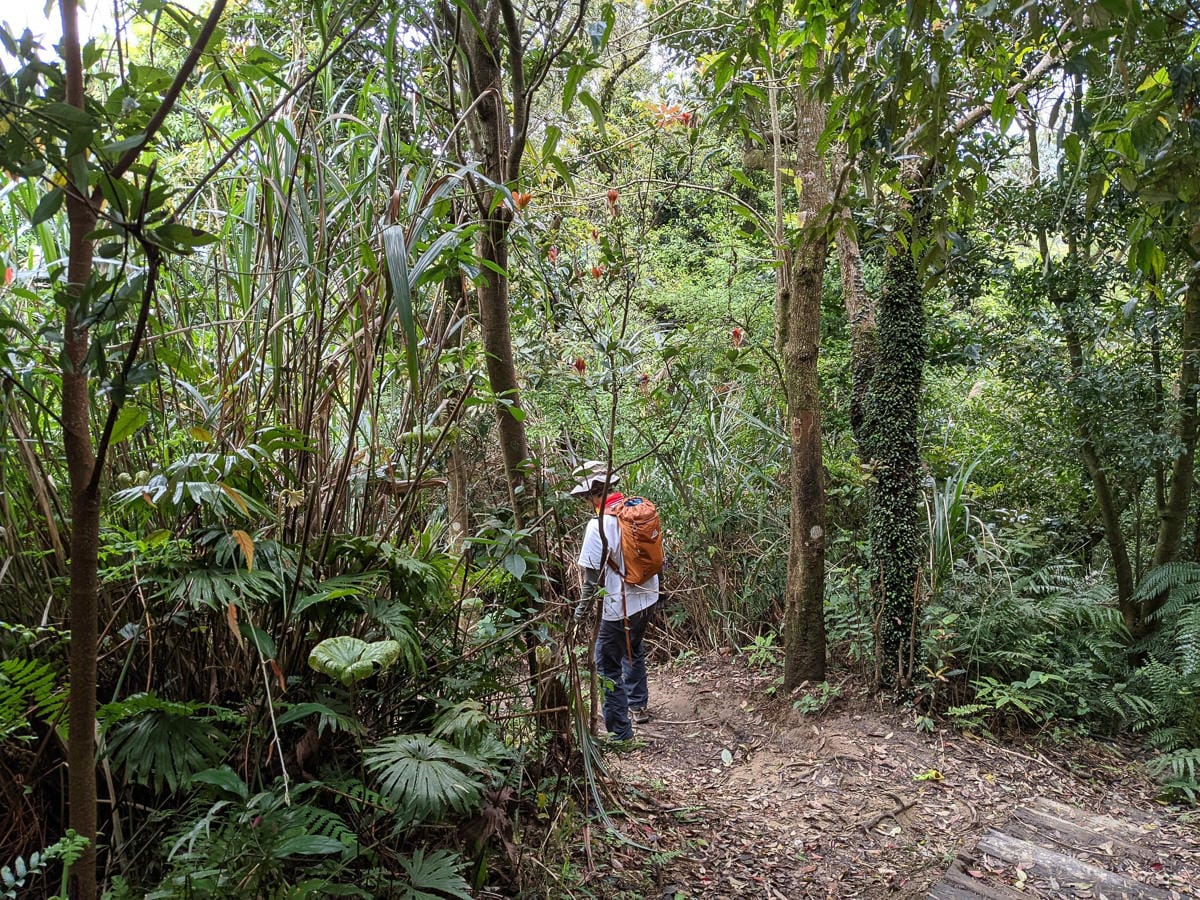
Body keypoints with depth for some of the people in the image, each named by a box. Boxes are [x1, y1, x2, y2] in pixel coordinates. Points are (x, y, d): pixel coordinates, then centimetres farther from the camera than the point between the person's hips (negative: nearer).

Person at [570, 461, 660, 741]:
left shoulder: (599, 524, -22)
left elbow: (592, 574, -18)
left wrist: (582, 609, -5)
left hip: (620, 605, -8)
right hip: (647, 596, 8)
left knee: (608, 666, 4)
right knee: (633, 651, 29)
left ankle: (620, 732, 8)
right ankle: (637, 706, 44)